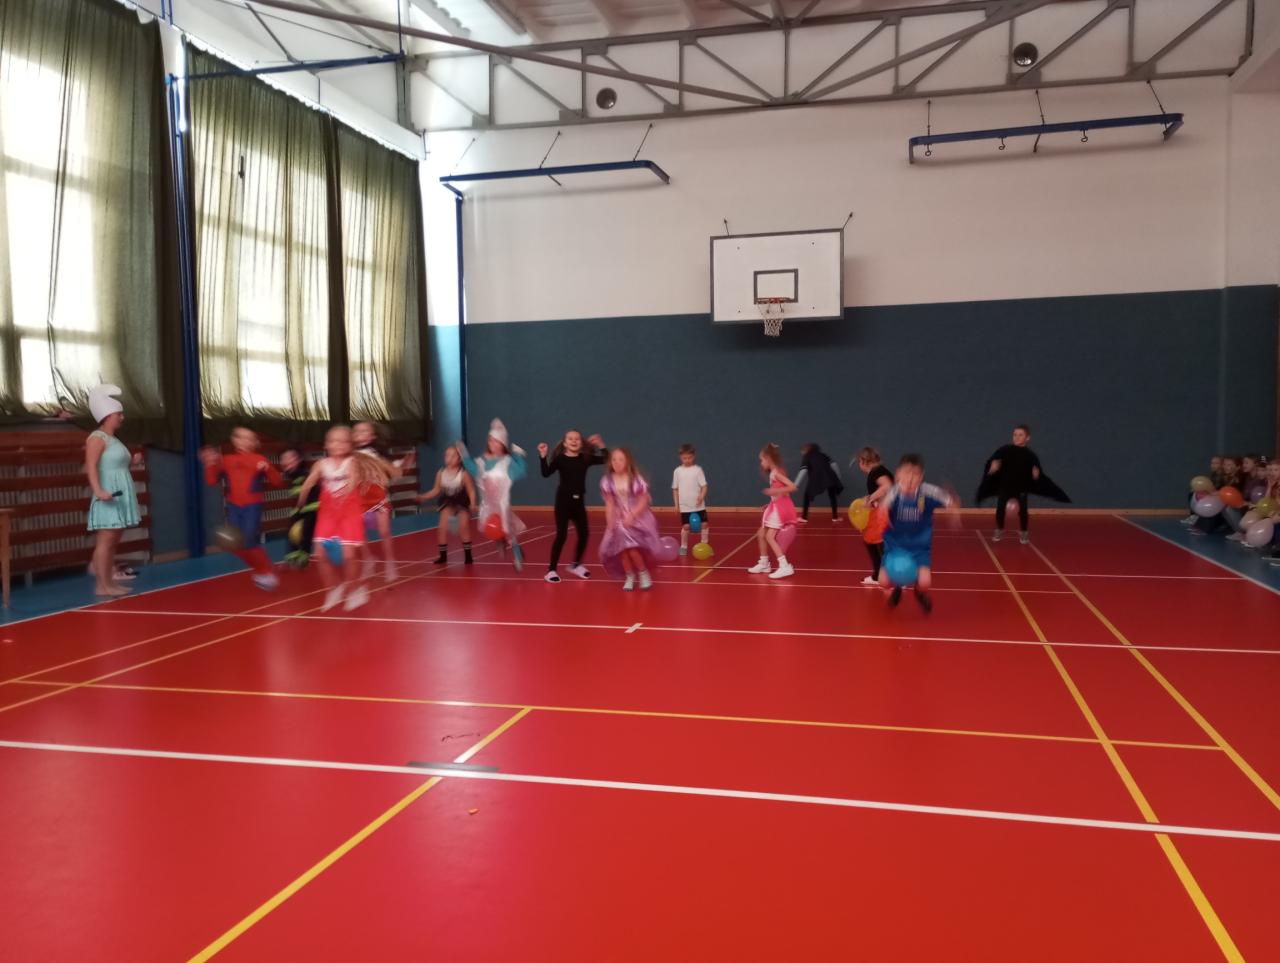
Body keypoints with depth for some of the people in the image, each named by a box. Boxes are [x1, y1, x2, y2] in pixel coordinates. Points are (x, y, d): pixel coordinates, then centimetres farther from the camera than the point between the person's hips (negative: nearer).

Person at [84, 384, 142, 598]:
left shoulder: (114, 439, 19)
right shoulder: (98, 438, -10)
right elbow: (91, 466, -21)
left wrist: (132, 461, 12)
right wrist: (98, 490, -32)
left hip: (120, 497, 10)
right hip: (109, 498, -10)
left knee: (113, 541, 10)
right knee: (105, 540, -9)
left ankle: (109, 582, 14)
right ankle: (101, 585, -8)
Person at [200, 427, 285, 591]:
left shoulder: (259, 460, -2)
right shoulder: (226, 460, 8)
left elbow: (278, 483, -6)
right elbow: (211, 481, 5)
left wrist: (268, 469, -22)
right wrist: (210, 464, -8)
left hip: (252, 506, -5)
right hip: (233, 507, 5)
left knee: (249, 543, -15)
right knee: (237, 545, 4)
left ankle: (268, 573, 5)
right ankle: (260, 571, 25)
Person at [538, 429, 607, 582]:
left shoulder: (585, 458, 3)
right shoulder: (560, 459, -6)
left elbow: (606, 460, 1)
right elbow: (546, 473, -19)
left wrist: (601, 446, -8)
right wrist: (543, 457, -27)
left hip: (579, 501, 4)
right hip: (563, 501, -4)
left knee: (584, 534, 6)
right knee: (561, 535, -8)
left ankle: (576, 565, 27)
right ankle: (551, 570, 1)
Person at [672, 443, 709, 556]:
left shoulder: (698, 469, -3)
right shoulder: (677, 471, 1)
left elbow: (704, 486, -5)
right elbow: (675, 489, 6)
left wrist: (702, 496, -23)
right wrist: (676, 504, 4)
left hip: (698, 505, 0)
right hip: (684, 506, 1)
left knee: (704, 524, 0)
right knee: (685, 526, 3)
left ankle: (704, 545, 12)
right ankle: (683, 546, 15)